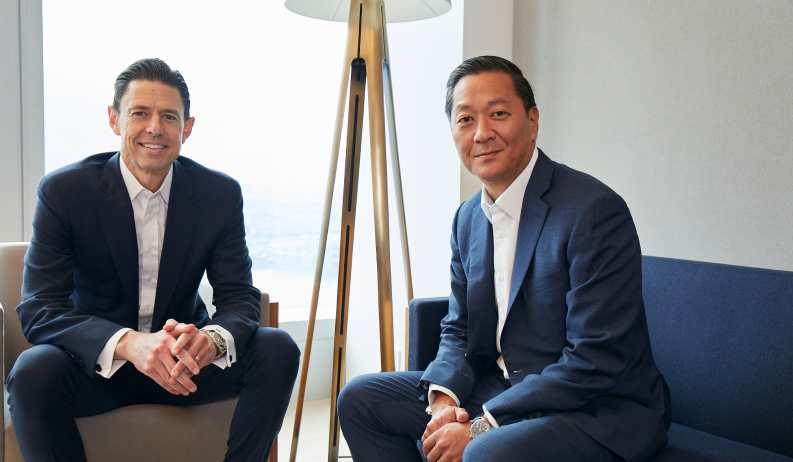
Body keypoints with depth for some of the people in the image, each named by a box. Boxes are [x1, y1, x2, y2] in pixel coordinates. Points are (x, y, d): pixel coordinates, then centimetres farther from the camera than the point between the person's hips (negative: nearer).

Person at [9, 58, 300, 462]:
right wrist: (127, 343, -37)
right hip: (95, 365, -1)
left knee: (278, 349, -20)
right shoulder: (63, 190, -11)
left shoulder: (221, 194, -5)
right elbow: (37, 309, -17)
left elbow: (240, 297, -6)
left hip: (183, 363, 2)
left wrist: (212, 339, -32)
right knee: (33, 371, -32)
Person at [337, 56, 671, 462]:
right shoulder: (468, 217, 6)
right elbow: (458, 330, 11)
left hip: (600, 409, -7)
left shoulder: (596, 211, -19)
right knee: (359, 399, 2)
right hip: (500, 387, 7)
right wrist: (443, 399, -9)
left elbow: (596, 361, -22)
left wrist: (480, 428, -20)